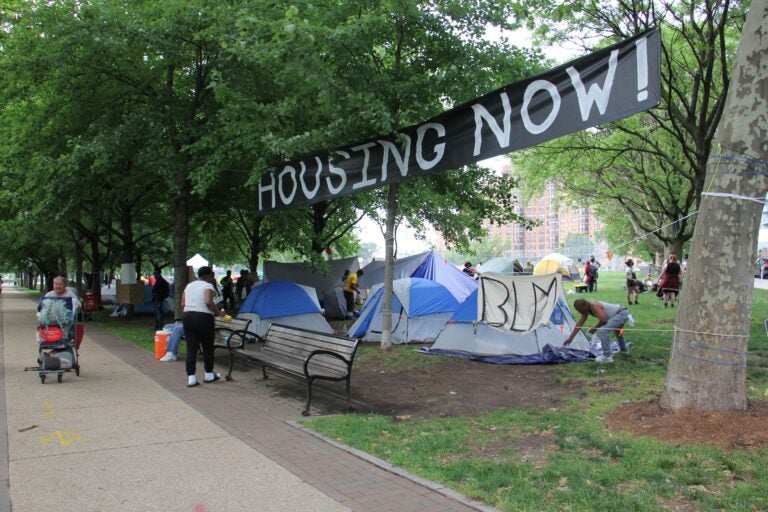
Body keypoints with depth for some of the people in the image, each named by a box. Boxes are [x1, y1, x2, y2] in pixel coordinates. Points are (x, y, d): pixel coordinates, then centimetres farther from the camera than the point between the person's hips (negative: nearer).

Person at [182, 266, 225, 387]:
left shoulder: (189, 286, 17)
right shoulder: (208, 286, -4)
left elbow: (182, 304, 14)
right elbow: (208, 301, -21)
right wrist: (218, 312, -10)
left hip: (188, 317, 6)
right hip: (203, 318, -6)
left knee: (191, 349, 5)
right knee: (208, 348, 9)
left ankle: (191, 378, 1)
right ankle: (209, 375, 20)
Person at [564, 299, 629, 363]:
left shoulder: (594, 306, -24)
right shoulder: (587, 310, 5)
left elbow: (603, 320, -31)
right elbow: (579, 324, 11)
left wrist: (595, 328, -12)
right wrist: (570, 338, 13)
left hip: (622, 313, -11)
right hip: (622, 313, 11)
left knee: (602, 330, -24)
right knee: (616, 329, 38)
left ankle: (607, 356, -15)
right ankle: (623, 349, 61)